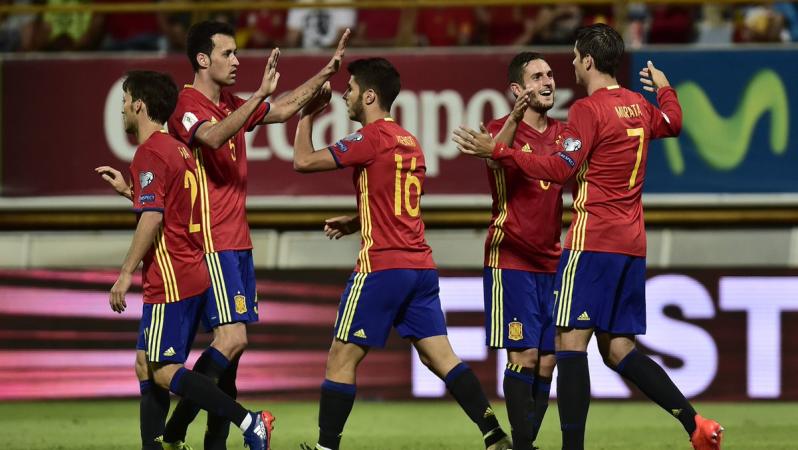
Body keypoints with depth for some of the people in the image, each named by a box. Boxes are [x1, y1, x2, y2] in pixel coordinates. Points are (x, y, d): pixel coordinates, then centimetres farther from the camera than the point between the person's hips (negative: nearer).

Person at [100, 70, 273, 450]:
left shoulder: (149, 154, -13)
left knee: (166, 371, -11)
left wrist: (126, 273, -20)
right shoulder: (178, 150, 16)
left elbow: (152, 219, -22)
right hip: (194, 277, 10)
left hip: (170, 283, -10)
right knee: (148, 367, 13)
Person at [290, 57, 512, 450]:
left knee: (342, 358, -2)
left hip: (382, 266, -8)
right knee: (440, 356, 6)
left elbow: (304, 161, -10)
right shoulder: (409, 141, 17)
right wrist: (355, 223, 19)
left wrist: (307, 116, 4)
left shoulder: (372, 137, -9)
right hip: (421, 266, 8)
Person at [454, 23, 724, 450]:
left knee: (571, 341, -9)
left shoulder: (588, 109, -11)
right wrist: (665, 88, 53)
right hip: (631, 243, 8)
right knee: (618, 349, 12)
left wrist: (499, 151, -17)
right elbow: (672, 123, 35)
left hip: (593, 239, -8)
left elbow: (560, 168, -17)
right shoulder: (638, 106, 13)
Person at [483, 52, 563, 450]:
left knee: (546, 362, 3)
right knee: (524, 356, -12)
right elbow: (495, 159, -27)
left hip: (551, 262, 6)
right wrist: (514, 119, -46)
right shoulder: (503, 128, -6)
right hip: (511, 262, -6)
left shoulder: (563, 134, 12)